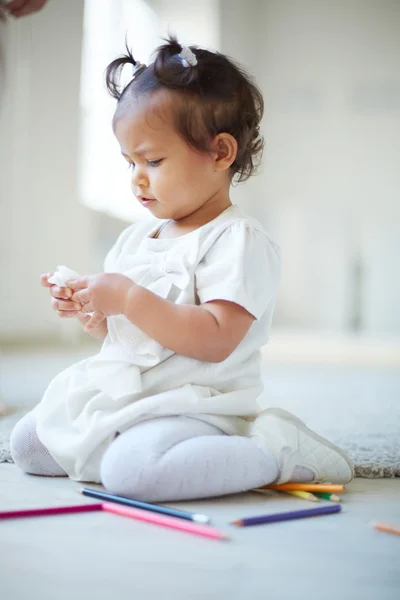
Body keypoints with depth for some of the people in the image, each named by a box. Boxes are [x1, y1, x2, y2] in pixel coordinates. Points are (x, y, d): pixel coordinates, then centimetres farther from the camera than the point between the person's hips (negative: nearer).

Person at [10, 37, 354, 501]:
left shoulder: (237, 240, -14)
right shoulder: (137, 237, 11)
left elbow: (215, 341, -25)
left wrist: (130, 299, -25)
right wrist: (89, 309, -2)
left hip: (193, 406, -8)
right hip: (120, 395, 9)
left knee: (131, 472, -35)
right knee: (27, 445, 7)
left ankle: (275, 451, -16)